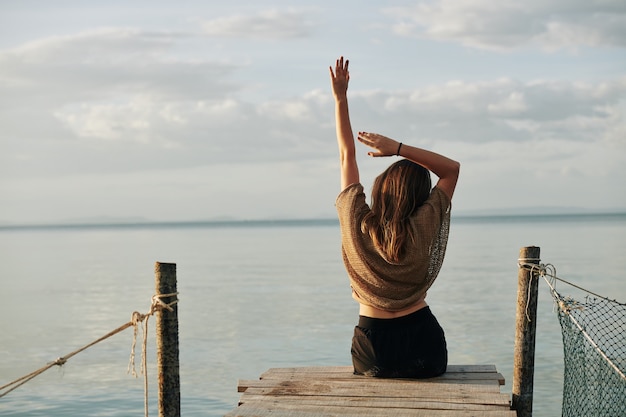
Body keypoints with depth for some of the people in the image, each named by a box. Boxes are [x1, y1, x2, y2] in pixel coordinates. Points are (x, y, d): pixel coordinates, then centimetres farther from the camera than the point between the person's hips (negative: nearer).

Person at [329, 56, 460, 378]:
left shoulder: (357, 224, -8)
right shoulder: (423, 228, -11)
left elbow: (347, 156, 3)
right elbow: (452, 168, 0)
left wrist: (341, 99, 7)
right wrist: (398, 148, -9)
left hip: (372, 352, 1)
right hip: (423, 348, -1)